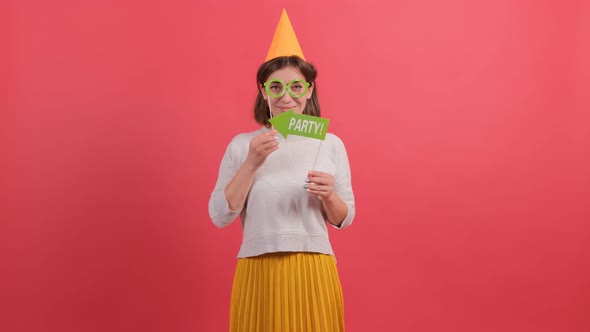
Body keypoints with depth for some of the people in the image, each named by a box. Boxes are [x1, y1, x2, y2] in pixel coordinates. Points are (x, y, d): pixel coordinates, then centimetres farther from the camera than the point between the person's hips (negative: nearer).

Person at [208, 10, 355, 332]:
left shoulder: (331, 144, 3)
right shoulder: (241, 144, 1)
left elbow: (344, 219, 7)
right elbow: (220, 216, -4)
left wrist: (328, 197, -14)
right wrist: (251, 163, -13)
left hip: (313, 272, 1)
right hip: (258, 272, 0)